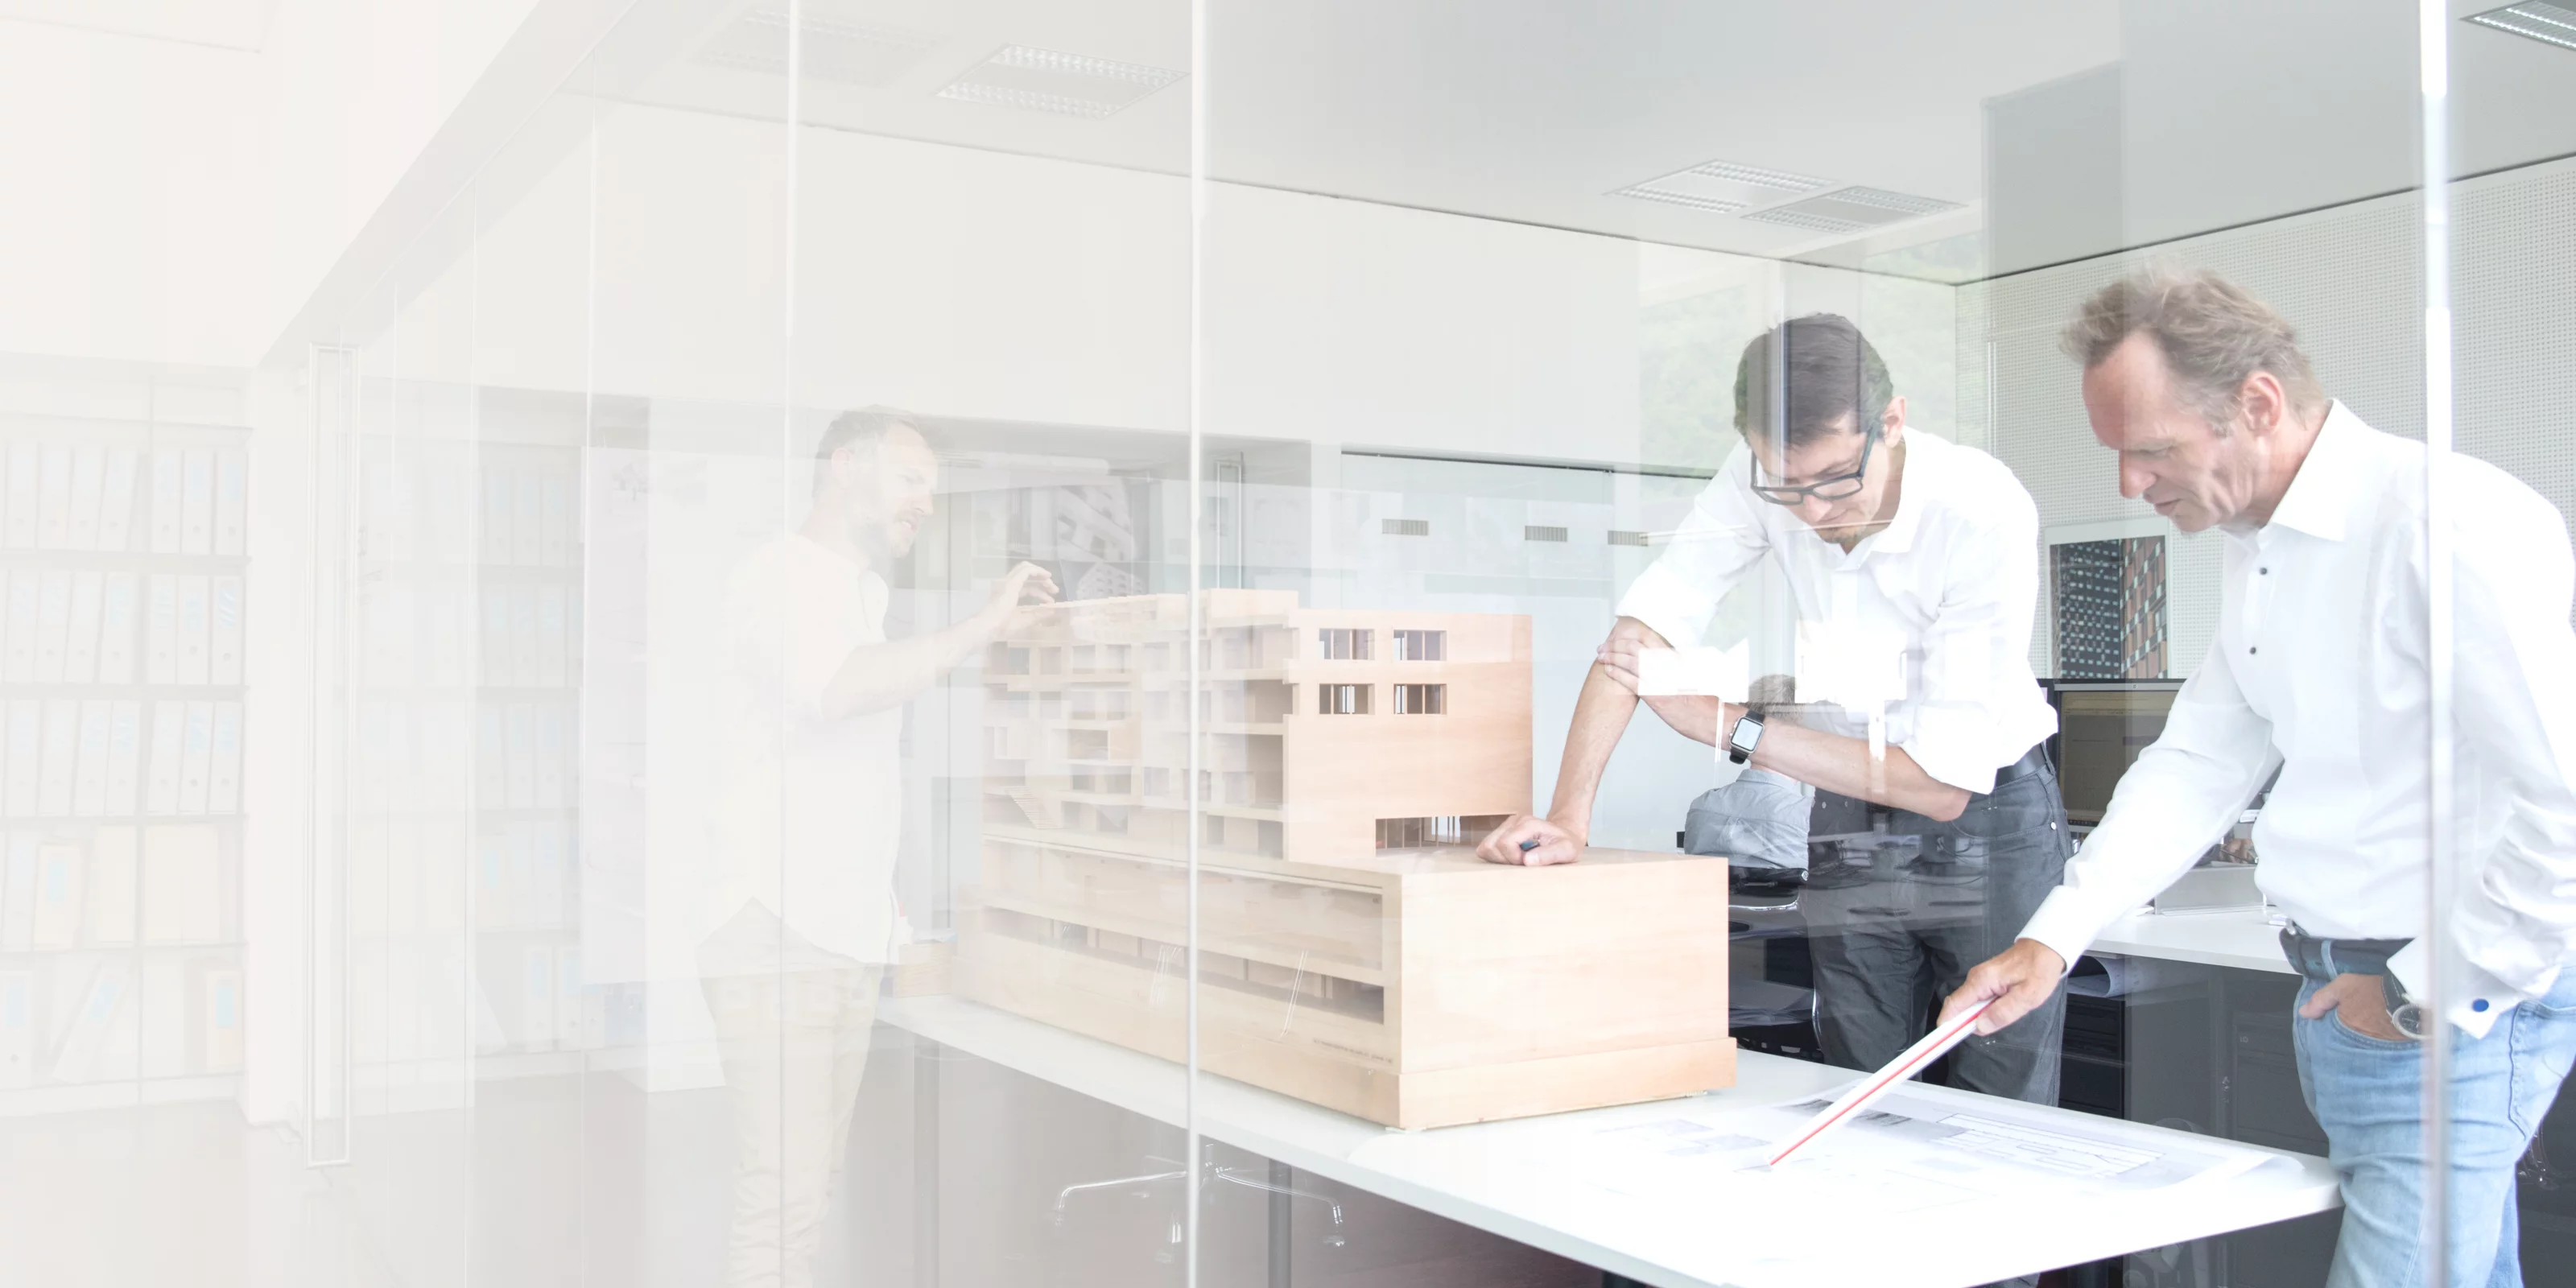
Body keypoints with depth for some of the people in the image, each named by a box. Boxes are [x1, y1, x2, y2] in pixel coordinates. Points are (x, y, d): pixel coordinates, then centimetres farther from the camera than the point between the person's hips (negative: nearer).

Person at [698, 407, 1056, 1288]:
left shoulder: (860, 593, 22)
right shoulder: (782, 576, -6)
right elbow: (833, 689, -26)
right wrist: (980, 626, -19)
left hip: (848, 934, 9)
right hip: (778, 930, -9)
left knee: (812, 1178, 8)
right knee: (782, 1191, -10)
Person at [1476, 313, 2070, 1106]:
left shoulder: (1985, 512, -27)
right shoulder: (1764, 473, -17)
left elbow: (1945, 785, -26)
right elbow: (1644, 628, -17)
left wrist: (1725, 726, -25)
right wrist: (1568, 818, -28)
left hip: (1988, 814, -3)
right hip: (1851, 819, 3)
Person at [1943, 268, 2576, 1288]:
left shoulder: (2454, 526, -21)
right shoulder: (2259, 551, 9)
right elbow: (2199, 764, 13)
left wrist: (2426, 995, -14)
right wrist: (2054, 938, 4)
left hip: (2452, 1011, -9)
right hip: (2339, 993, 9)